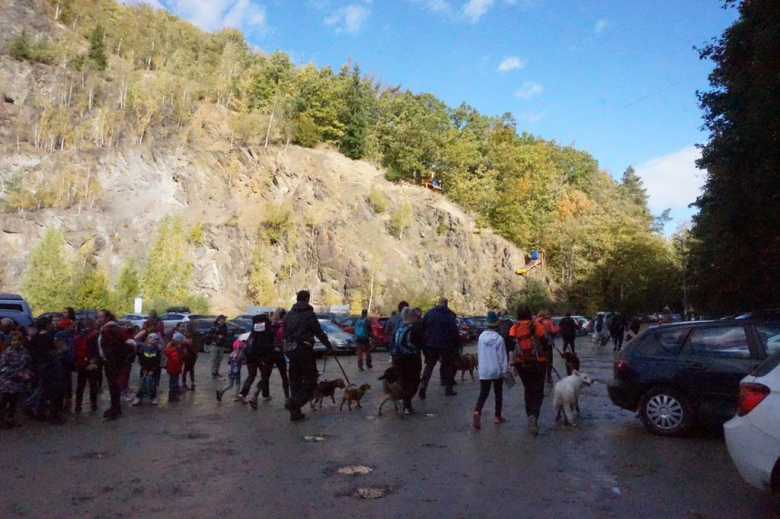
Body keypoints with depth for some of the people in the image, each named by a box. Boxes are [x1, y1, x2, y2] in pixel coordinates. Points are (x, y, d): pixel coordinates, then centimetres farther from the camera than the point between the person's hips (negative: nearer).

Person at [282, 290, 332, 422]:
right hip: (304, 350, -7)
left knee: (295, 381, 14)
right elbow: (319, 332, -9)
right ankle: (294, 403, -16)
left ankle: (295, 412, 16)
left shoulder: (288, 314, 10)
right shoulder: (309, 314, -9)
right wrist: (328, 345, 3)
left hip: (290, 350, 7)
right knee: (310, 380, 1)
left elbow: (285, 333, 12)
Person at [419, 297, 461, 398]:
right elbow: (454, 332, -12)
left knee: (429, 366, 11)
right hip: (446, 345, -2)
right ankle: (448, 389, 16)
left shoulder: (429, 313, 1)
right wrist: (457, 344, -3)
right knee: (448, 366, 13)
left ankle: (423, 387, -3)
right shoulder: (450, 315, -8)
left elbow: (423, 328, 4)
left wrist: (424, 343, 13)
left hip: (431, 344, 3)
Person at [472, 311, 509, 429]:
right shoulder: (499, 339, -14)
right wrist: (505, 370, -1)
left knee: (483, 393, 5)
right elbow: (502, 356, -11)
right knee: (498, 393, 14)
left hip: (484, 370, 3)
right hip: (497, 370, -3)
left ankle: (477, 412, -18)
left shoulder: (481, 336, -1)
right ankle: (497, 416, 21)